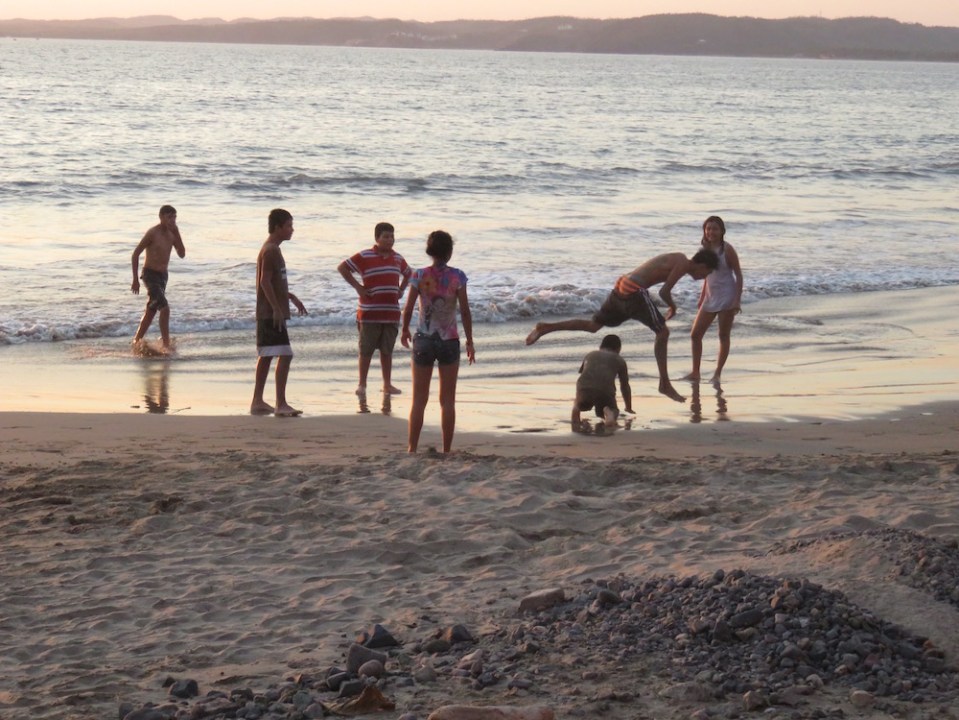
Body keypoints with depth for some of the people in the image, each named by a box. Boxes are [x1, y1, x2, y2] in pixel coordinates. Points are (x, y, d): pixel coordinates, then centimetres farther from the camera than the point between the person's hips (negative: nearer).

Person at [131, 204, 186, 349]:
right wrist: (135, 279, -14)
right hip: (150, 275, -8)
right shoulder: (152, 233, -16)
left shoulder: (172, 233, 4)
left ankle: (137, 341, 29)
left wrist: (177, 234, -11)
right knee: (165, 308, -18)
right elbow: (135, 254, -13)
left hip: (163, 275, 8)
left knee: (151, 311, 16)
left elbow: (182, 254, -1)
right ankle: (166, 343, -14)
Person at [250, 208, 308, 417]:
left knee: (266, 356, 13)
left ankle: (257, 402, 17)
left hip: (268, 313, 11)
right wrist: (277, 308, -23)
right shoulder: (271, 251, -14)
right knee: (284, 355, -13)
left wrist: (291, 297, 30)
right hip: (272, 313, -11)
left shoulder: (271, 250, 17)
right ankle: (281, 404, -15)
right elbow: (265, 281, -21)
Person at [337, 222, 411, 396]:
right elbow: (342, 268, -2)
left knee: (387, 350, 9)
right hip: (369, 313, -4)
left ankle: (387, 384, 15)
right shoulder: (364, 257, -4)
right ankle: (362, 385, 8)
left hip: (391, 313, 4)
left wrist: (401, 290, 16)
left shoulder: (397, 258, 12)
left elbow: (408, 273, 31)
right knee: (366, 350, 1)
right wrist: (357, 286, -6)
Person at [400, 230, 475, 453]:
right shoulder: (457, 276, -7)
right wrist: (470, 341, 3)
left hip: (424, 341, 0)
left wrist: (405, 330, 13)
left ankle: (412, 449, 8)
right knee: (447, 401, 7)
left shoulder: (419, 276, -6)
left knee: (419, 400, 9)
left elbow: (408, 308, -6)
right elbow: (465, 311, -6)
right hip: (449, 342, 0)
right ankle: (446, 450, 7)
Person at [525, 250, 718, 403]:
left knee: (592, 325, 14)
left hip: (622, 286, 9)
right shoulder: (683, 264, -8)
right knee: (662, 332, -3)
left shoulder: (678, 259, 21)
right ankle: (665, 384, -2)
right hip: (634, 291, -9)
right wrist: (672, 307, 3)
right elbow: (664, 291, -15)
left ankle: (545, 328, 7)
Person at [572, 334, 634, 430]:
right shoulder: (619, 360, 26)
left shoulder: (590, 355, 33)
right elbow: (625, 386, 29)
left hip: (584, 387, 2)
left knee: (579, 403, 35)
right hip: (605, 389, -2)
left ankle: (576, 408, -2)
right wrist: (629, 408, 43)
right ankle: (608, 412, -13)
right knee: (613, 410, 25)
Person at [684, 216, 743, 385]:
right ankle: (695, 373, 13)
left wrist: (737, 300, -17)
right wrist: (702, 298, 15)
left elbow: (738, 275, -10)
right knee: (695, 334, 5)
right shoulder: (706, 249, 8)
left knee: (724, 336, -1)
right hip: (710, 297, 7)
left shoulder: (727, 250, -11)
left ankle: (717, 374, 4)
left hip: (727, 297, -7)